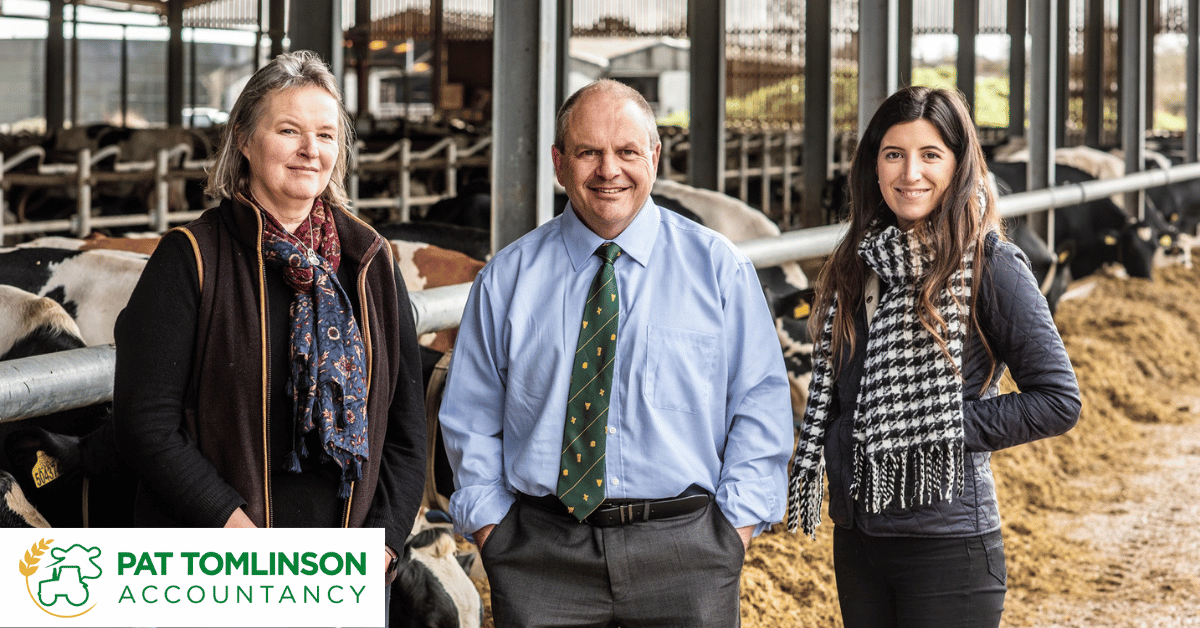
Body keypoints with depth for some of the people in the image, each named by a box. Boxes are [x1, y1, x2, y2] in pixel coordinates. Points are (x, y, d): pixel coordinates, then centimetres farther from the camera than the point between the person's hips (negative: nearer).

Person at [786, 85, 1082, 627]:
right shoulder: (858, 263, 9)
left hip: (947, 545, -6)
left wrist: (951, 426, -15)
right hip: (856, 538, 6)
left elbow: (1058, 400, -10)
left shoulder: (989, 267, -9)